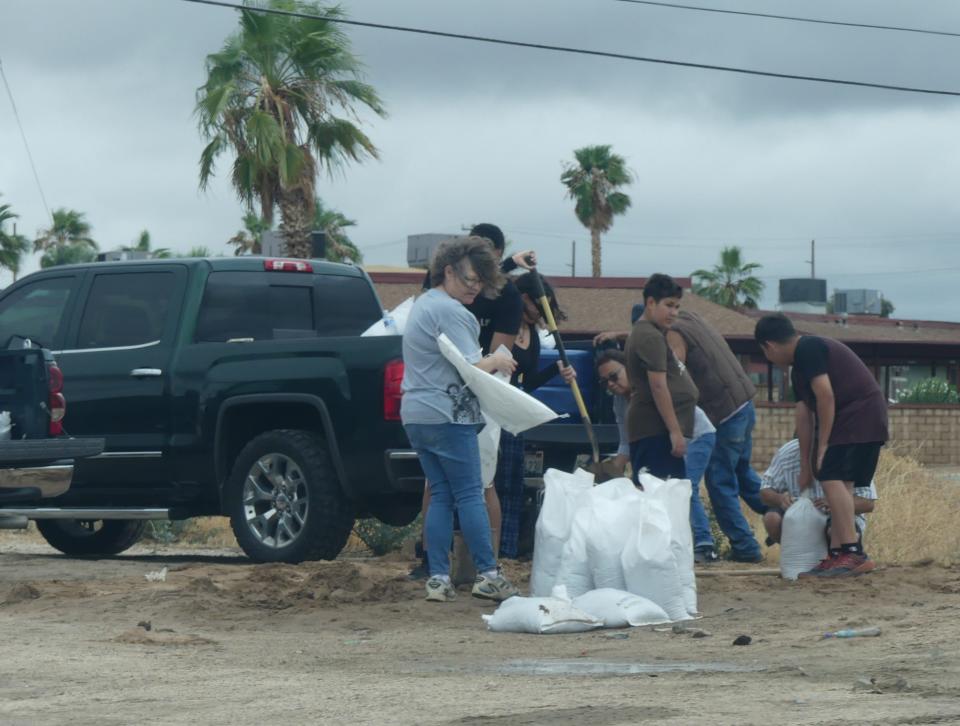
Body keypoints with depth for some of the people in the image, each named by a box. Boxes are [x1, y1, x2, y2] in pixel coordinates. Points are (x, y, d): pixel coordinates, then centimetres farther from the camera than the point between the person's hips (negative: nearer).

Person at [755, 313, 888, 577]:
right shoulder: (799, 368, 21)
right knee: (840, 484, 8)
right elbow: (804, 417, 23)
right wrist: (806, 466, 24)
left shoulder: (808, 349, -10)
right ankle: (837, 556, 6)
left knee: (832, 478, -17)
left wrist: (823, 445, -13)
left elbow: (825, 395, -18)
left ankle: (853, 553, -22)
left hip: (860, 414, -10)